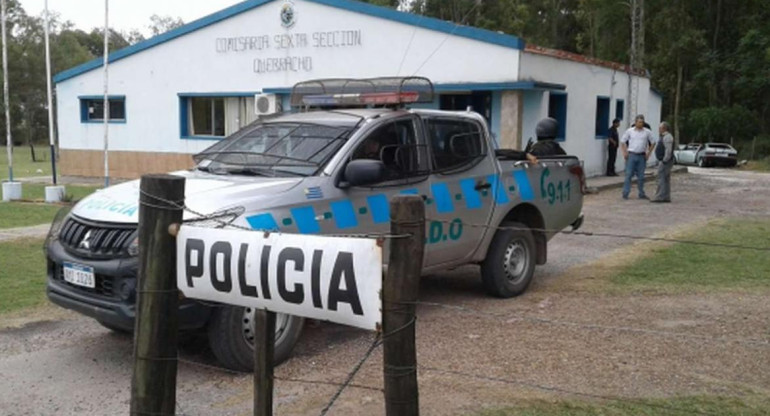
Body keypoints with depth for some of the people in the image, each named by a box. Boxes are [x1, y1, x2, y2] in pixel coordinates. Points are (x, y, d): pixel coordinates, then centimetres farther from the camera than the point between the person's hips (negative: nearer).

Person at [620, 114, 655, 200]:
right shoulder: (629, 131, 3)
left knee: (641, 176, 6)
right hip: (631, 155, -2)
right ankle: (625, 193, -1)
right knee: (629, 174, -4)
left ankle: (641, 194, 14)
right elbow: (622, 142, 8)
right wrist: (624, 152, -2)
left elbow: (652, 142, 13)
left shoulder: (647, 132, 5)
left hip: (642, 156, 2)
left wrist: (648, 152, 3)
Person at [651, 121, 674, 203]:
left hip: (665, 161, -11)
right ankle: (666, 197, 11)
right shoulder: (665, 136, 17)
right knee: (665, 180, 9)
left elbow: (668, 150, -23)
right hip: (663, 161, 11)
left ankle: (660, 197, -12)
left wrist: (664, 161, -23)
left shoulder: (667, 137, -15)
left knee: (662, 179, -11)